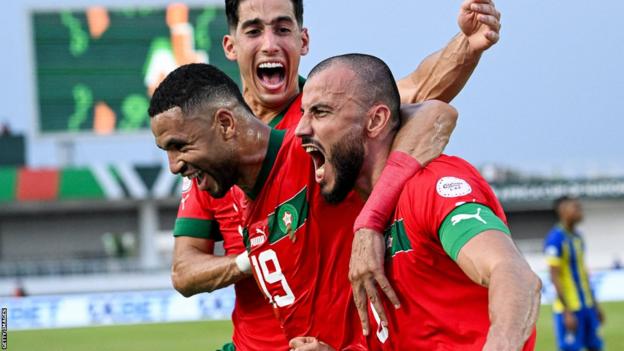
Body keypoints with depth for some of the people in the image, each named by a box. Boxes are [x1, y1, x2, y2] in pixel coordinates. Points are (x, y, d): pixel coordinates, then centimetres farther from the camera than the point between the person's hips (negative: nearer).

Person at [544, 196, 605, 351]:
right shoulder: (555, 239, -14)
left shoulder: (577, 237, 12)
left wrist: (594, 304, 21)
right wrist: (567, 312, -20)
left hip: (586, 306, 8)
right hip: (569, 308, -8)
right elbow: (555, 277, -17)